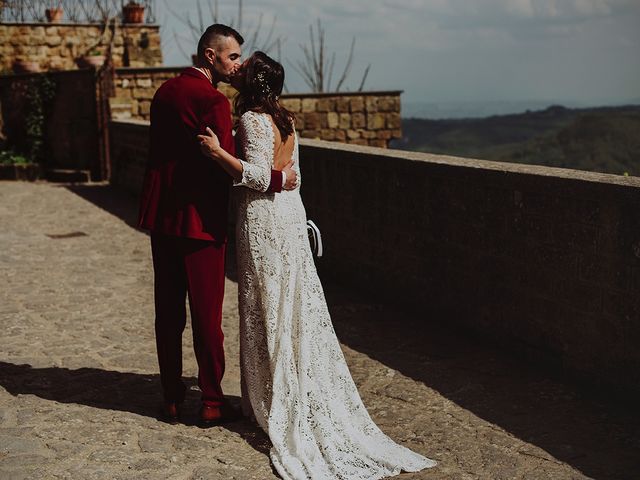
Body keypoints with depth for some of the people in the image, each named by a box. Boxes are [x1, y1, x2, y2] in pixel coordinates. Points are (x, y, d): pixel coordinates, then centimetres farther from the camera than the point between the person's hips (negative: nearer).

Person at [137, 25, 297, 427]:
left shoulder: (165, 92, 10)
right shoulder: (213, 101, -16)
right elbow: (228, 169, -22)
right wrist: (279, 178, -12)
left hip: (162, 217, 8)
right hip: (200, 221, -7)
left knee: (169, 314, 13)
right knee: (207, 316, 4)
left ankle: (172, 400, 22)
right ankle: (212, 403, 14)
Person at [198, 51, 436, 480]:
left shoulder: (251, 120, -13)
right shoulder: (286, 121, 11)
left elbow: (259, 176, -21)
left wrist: (218, 151, -19)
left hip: (262, 222, -8)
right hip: (291, 216, 8)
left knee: (267, 312, 1)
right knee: (299, 307, 11)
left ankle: (272, 402, 11)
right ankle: (310, 398, 18)